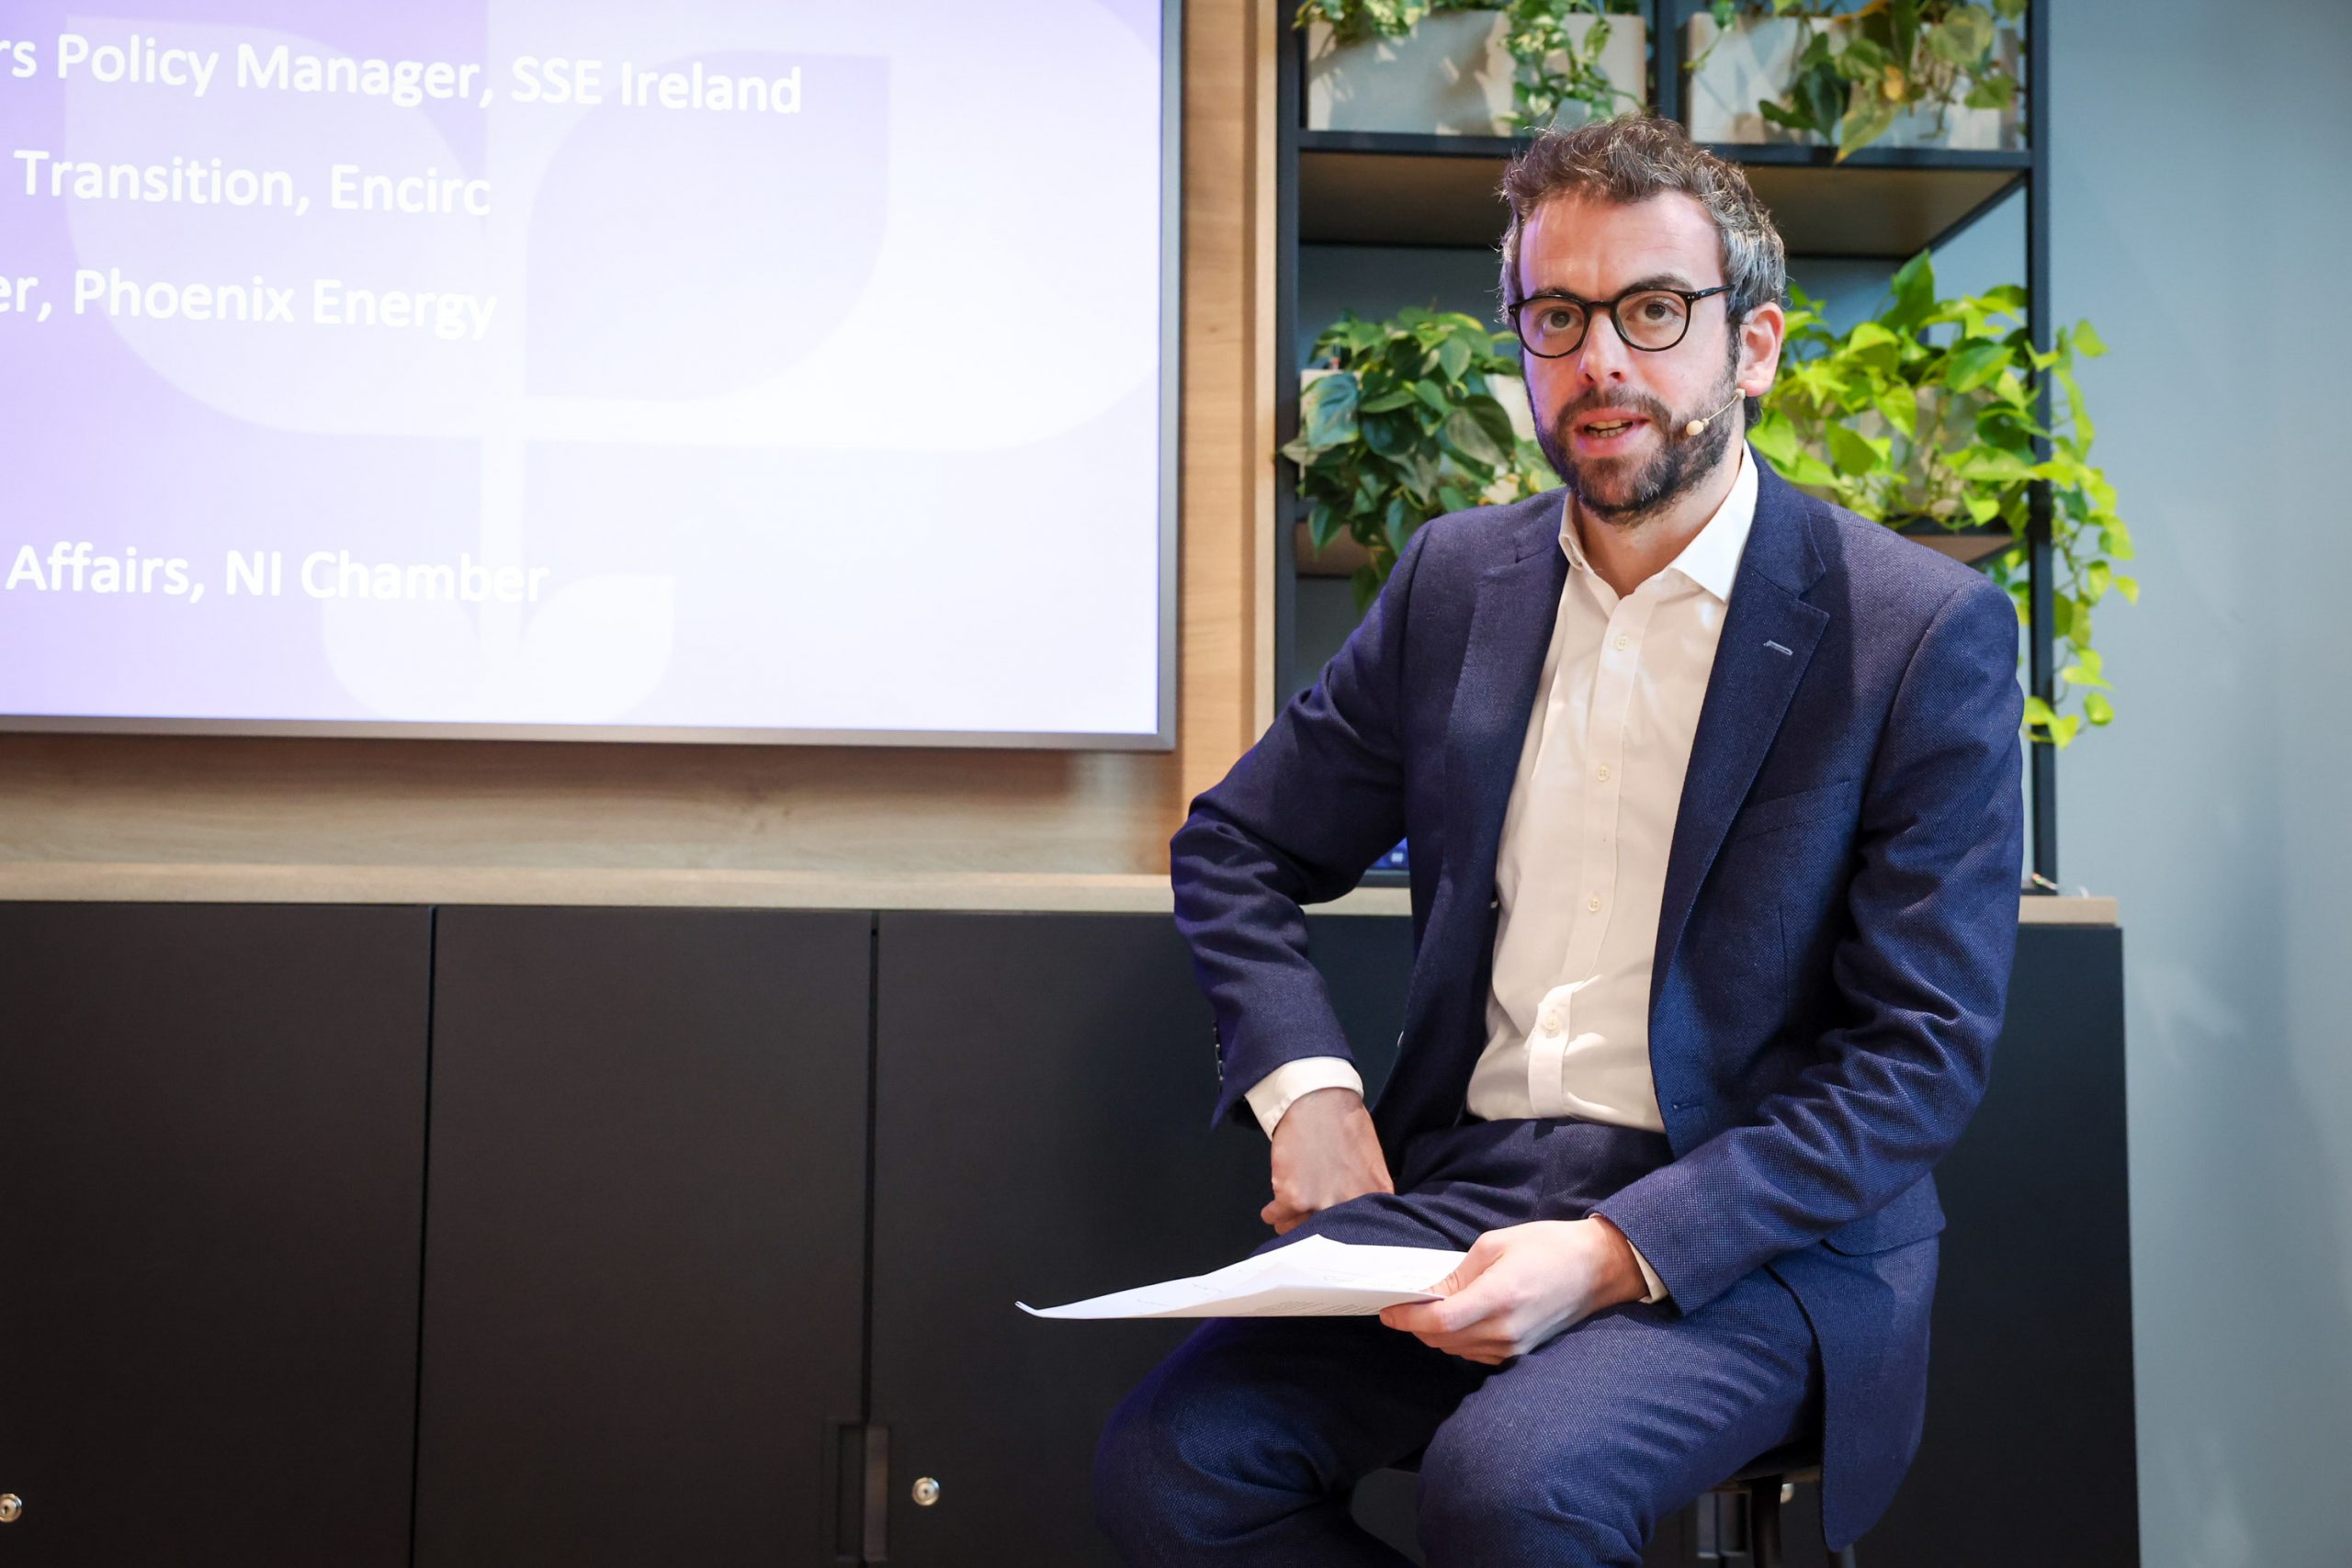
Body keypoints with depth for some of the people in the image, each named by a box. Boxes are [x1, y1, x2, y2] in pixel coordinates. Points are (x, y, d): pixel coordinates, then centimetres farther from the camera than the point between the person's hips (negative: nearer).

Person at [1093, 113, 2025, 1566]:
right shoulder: (1456, 577, 8)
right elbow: (1236, 847, 17)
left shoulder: (1924, 630, -5)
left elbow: (1924, 1050, -8)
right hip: (1457, 1194, 4)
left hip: (1751, 1240, -4)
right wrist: (1306, 1089, -1)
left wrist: (1618, 1252, -20)